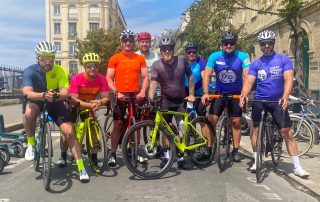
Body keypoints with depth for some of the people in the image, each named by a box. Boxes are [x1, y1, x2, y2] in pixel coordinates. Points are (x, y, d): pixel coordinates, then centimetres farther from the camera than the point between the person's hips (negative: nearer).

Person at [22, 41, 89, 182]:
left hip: (55, 103, 1)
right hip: (36, 101, -1)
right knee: (29, 112, -37)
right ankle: (31, 144, -12)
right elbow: (27, 92, -35)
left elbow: (65, 93, -26)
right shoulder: (30, 71, -19)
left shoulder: (60, 71, -16)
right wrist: (43, 95, -56)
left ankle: (81, 168, -9)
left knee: (69, 132, -14)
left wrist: (56, 96, -50)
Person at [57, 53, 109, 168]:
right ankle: (63, 157, 9)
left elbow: (106, 98, -22)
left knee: (94, 128, -9)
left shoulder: (102, 79, -20)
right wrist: (89, 105, -49)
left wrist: (99, 102, -45)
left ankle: (94, 158, 3)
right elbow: (73, 99, -34)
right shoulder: (76, 79, -29)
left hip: (91, 106, 2)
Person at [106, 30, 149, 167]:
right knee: (118, 124, -1)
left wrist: (142, 91, -11)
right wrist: (117, 92, -14)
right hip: (120, 95, -2)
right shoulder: (114, 59, 1)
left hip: (135, 95, 2)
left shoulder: (140, 59, 6)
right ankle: (113, 154, 6)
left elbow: (145, 77, 4)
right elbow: (109, 78, -2)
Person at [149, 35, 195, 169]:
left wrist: (191, 94, -2)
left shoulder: (183, 61, -6)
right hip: (166, 101, 0)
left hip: (181, 100, 0)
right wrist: (150, 99, -31)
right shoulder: (156, 65, -9)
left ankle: (181, 157, 6)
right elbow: (153, 83, -18)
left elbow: (190, 77, 3)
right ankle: (166, 156, 19)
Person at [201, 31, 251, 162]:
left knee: (236, 122, 3)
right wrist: (205, 93, -26)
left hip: (236, 94, -1)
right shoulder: (214, 56, -10)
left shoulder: (243, 56, -13)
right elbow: (207, 75, -14)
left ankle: (235, 151, 16)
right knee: (211, 121, -5)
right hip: (219, 93, 1)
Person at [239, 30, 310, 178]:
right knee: (256, 129, 0)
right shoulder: (256, 64, 4)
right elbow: (249, 82, -7)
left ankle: (297, 167, 1)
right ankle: (256, 161, 14)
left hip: (278, 102, -2)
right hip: (259, 101, 2)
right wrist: (244, 95, -28)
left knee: (287, 132, -5)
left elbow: (288, 79, -13)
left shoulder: (284, 60, -2)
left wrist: (285, 97, -30)